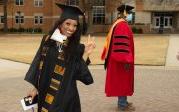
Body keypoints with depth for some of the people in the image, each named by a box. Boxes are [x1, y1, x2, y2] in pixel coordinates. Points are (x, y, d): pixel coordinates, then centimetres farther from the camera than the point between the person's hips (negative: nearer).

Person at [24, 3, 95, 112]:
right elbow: (39, 64, 3)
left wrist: (85, 54, -18)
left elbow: (80, 73, -10)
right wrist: (35, 87, 3)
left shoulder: (77, 48, -6)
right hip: (45, 92, 2)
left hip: (66, 95, -2)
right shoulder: (47, 40, -2)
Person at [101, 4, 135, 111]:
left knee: (121, 81, 16)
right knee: (122, 80, -2)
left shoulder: (117, 24, 14)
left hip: (116, 57, 10)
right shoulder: (123, 25, -18)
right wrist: (126, 60, -24)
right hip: (122, 59, -10)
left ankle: (122, 101, 25)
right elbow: (123, 44, -24)